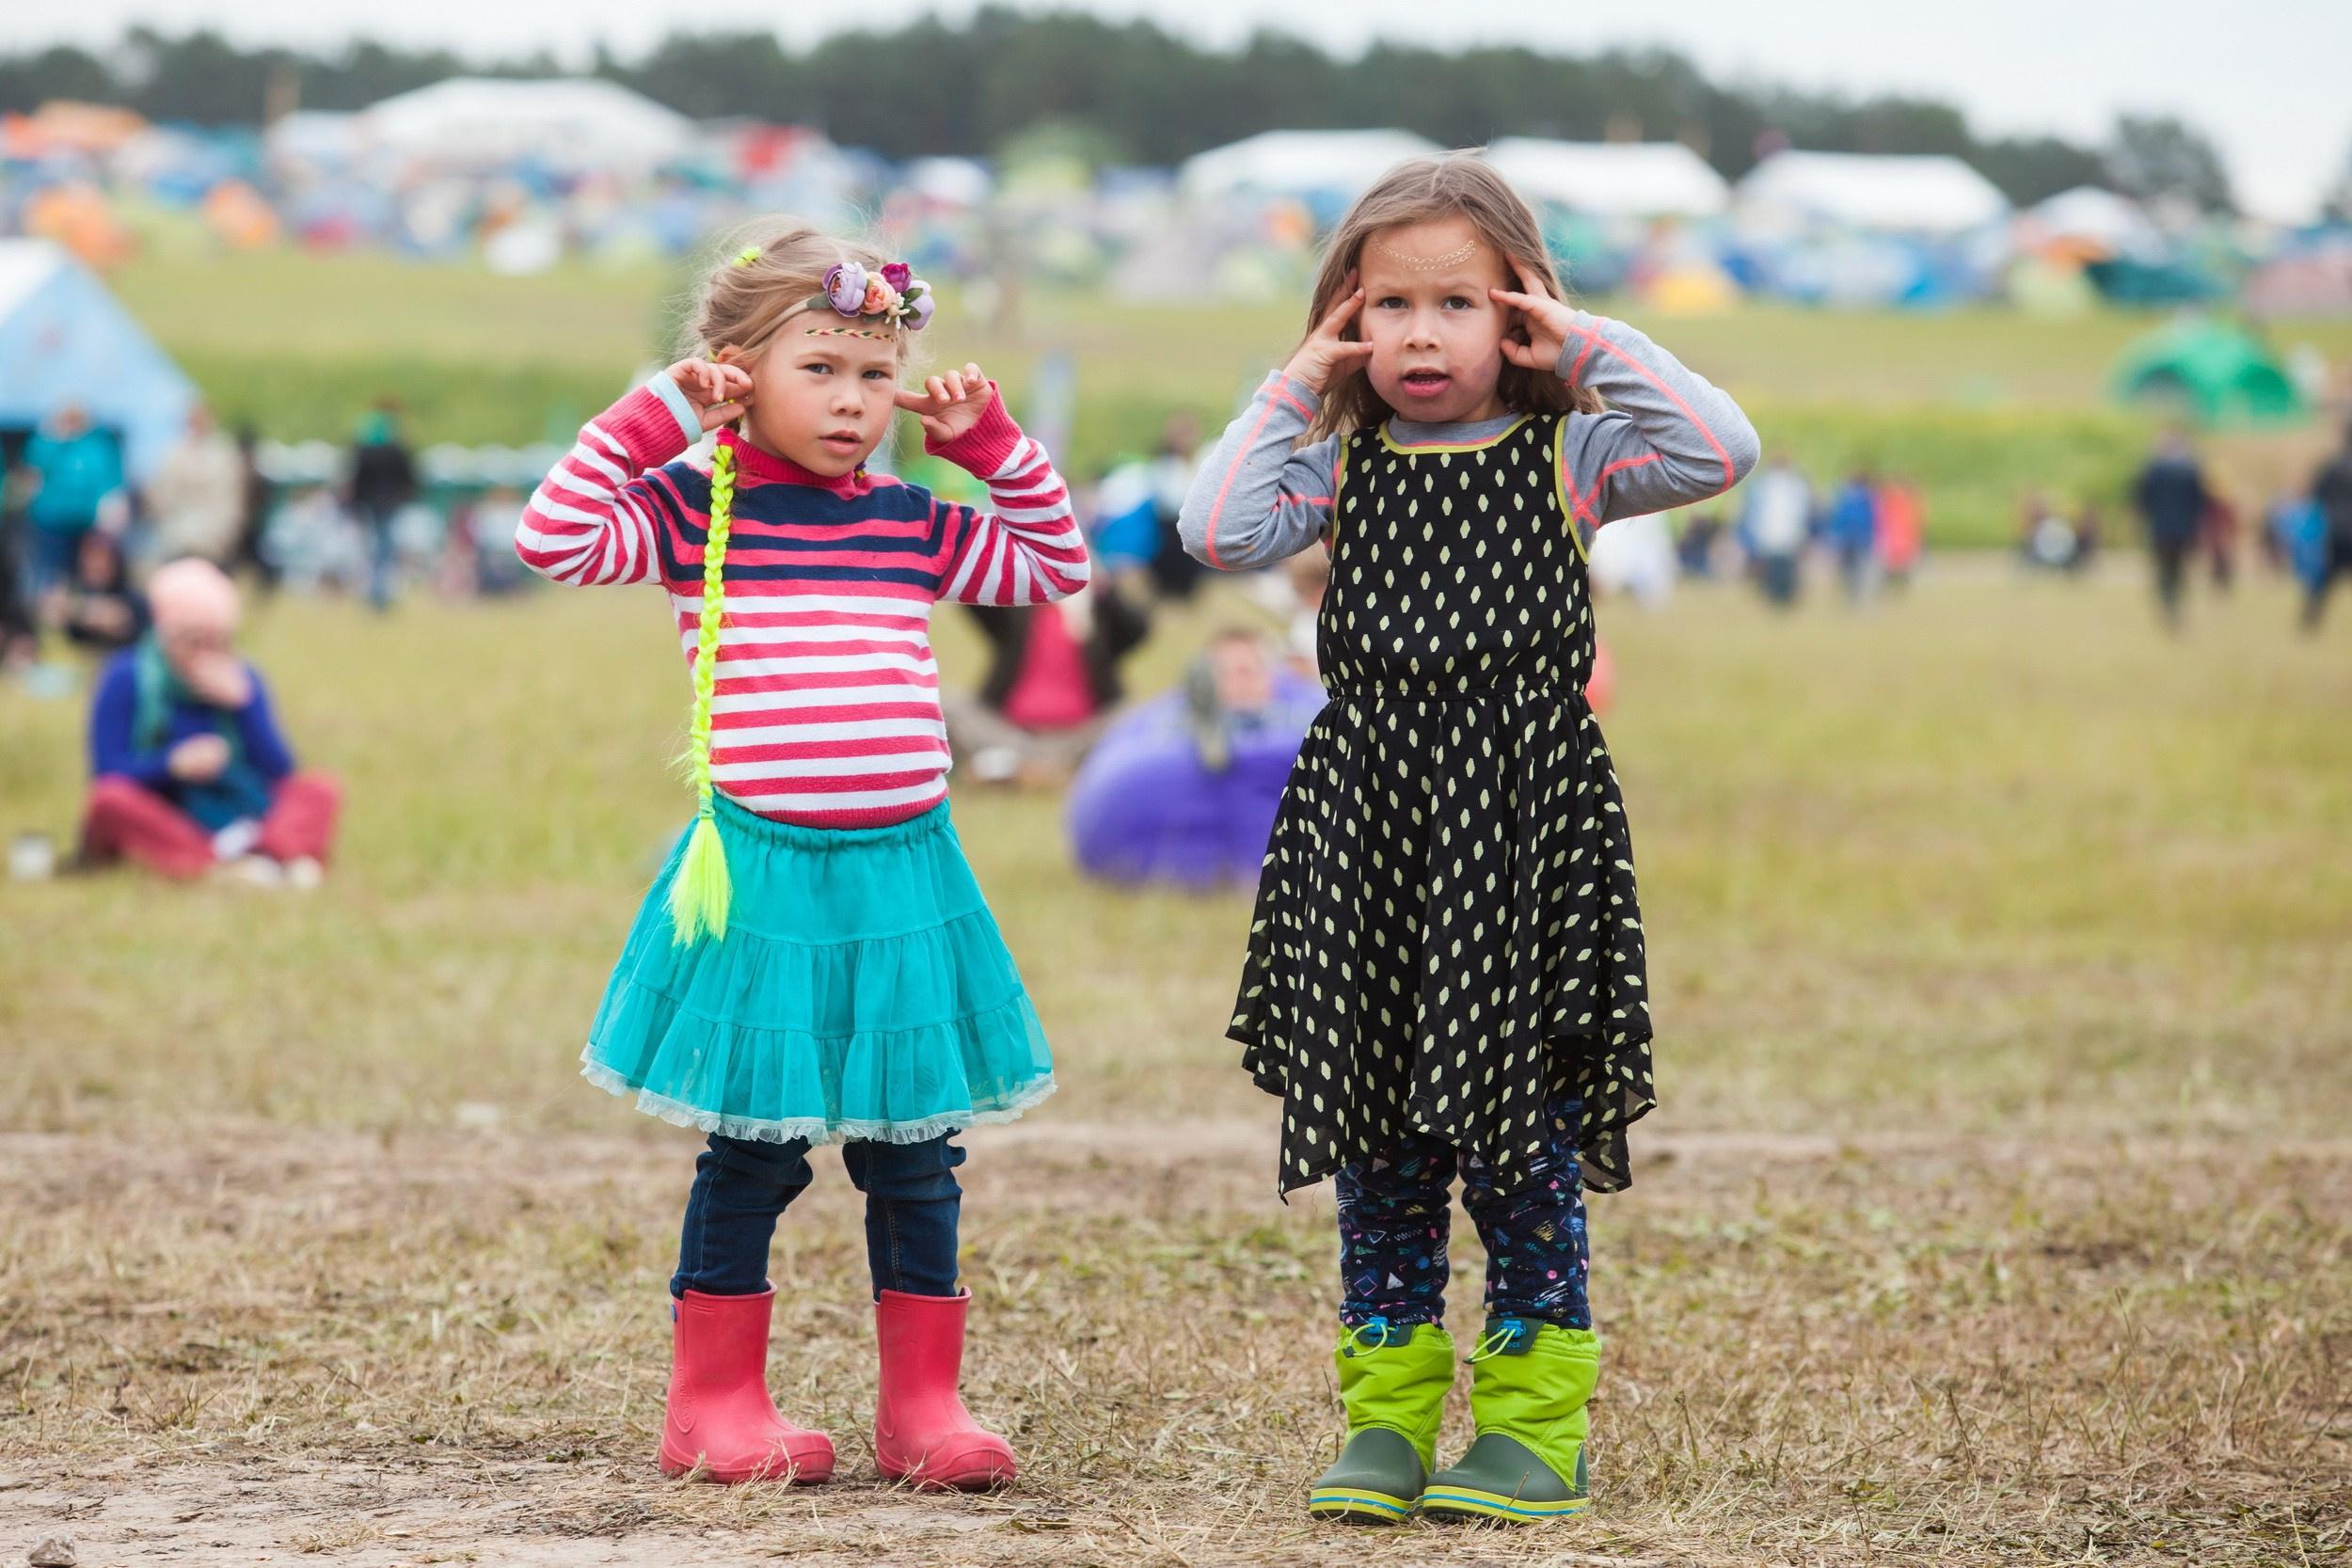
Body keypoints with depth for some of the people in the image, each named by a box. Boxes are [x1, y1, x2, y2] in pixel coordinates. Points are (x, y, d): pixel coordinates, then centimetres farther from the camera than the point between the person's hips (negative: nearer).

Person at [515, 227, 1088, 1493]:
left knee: (913, 1155, 8)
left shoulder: (912, 523, 11)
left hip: (903, 868, 4)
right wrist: (653, 418, -12)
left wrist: (991, 443, 10)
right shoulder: (692, 508, -1)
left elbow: (1056, 565, 20)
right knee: (753, 1153, 3)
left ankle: (923, 1401, 16)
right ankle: (713, 1401, 14)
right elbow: (555, 536, -15)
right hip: (761, 871, -4)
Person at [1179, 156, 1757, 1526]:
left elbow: (1720, 450, -11)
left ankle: (1534, 1426, 8)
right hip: (1367, 838, 2)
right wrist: (1291, 390, -1)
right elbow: (1221, 531, -7)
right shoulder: (1340, 467, 8)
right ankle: (1389, 1422, 15)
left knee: (1526, 1150, 0)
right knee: (1379, 1154, 6)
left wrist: (1596, 348, -6)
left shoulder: (1564, 459, 3)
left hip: (1522, 836, -2)